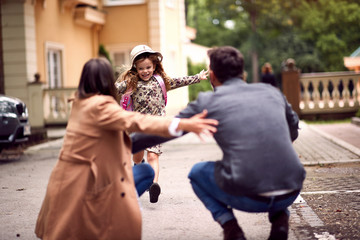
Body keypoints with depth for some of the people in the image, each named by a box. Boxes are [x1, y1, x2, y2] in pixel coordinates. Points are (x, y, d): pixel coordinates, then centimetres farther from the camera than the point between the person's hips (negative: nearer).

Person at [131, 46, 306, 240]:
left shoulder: (207, 102, 5)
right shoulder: (272, 92, 15)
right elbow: (293, 131, 31)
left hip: (248, 198, -3)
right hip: (291, 193, 3)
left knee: (197, 172, 25)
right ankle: (280, 218, 13)